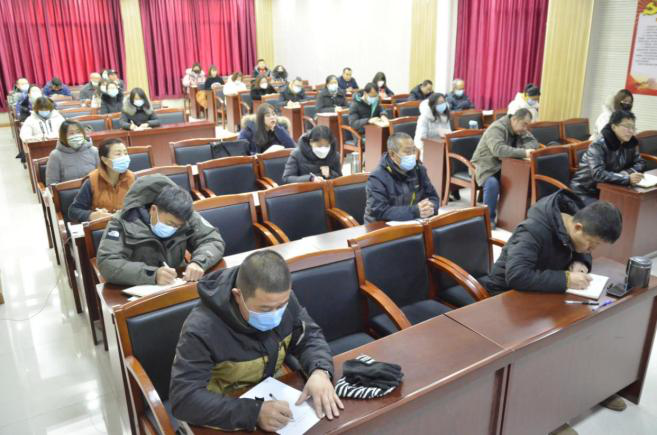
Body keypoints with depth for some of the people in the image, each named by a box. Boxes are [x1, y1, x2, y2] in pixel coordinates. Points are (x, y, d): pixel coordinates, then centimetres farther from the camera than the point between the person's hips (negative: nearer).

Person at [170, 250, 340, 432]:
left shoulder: (280, 298, -12)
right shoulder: (201, 328, -26)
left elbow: (309, 336, -1)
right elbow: (184, 397, -28)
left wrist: (320, 371, -21)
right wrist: (254, 412, -36)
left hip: (275, 394, 3)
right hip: (228, 418, -3)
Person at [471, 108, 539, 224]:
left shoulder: (521, 129, 4)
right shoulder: (497, 128, -23)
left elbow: (533, 141, 4)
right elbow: (498, 149, -39)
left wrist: (527, 149, -20)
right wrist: (523, 152, -44)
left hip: (505, 166, 7)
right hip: (486, 166, -7)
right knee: (492, 183, -37)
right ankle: (488, 218, -18)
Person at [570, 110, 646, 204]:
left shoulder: (631, 143, 0)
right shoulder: (598, 145, -20)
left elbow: (640, 163, 8)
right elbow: (598, 174, -31)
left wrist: (627, 173, -14)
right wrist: (627, 178, -38)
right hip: (585, 192, -6)